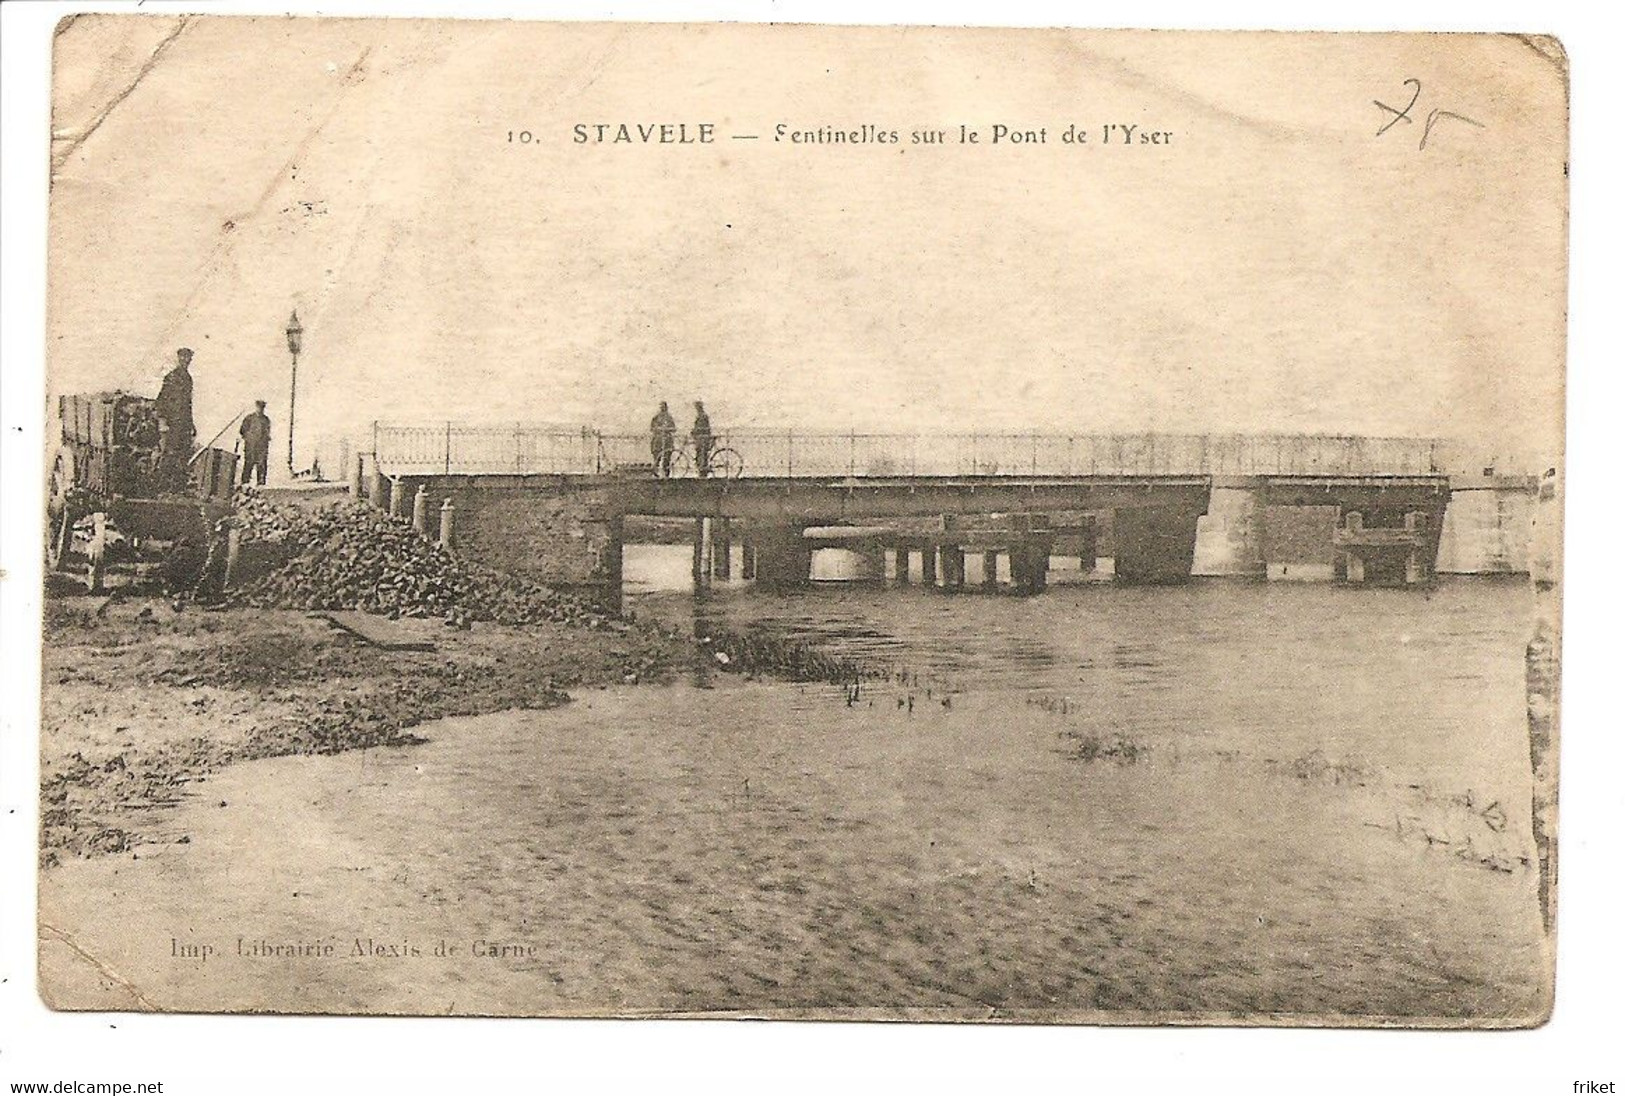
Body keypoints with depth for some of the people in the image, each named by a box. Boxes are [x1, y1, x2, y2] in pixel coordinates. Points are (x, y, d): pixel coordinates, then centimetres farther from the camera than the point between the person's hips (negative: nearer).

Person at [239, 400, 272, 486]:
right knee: (249, 463, -8)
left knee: (262, 464, -4)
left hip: (262, 446, 2)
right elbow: (243, 431, 9)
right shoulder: (249, 418, 8)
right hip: (250, 446, -2)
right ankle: (245, 482, -7)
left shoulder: (266, 420, 16)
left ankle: (261, 483, -3)